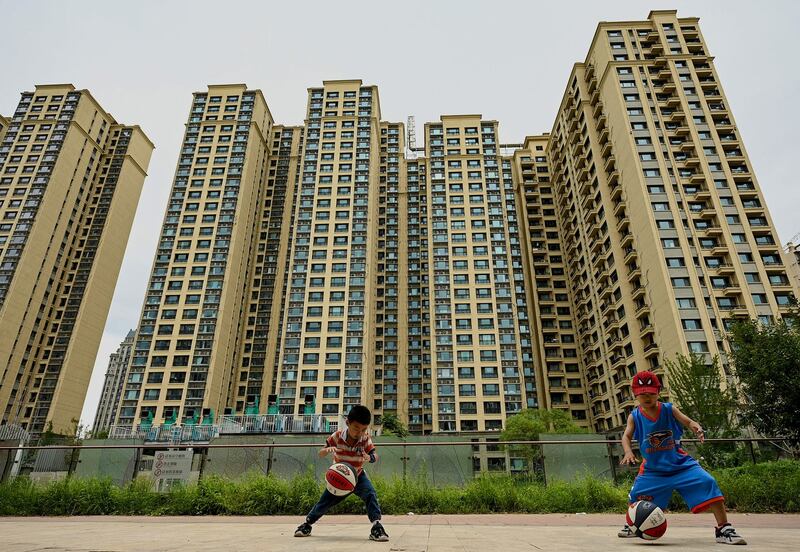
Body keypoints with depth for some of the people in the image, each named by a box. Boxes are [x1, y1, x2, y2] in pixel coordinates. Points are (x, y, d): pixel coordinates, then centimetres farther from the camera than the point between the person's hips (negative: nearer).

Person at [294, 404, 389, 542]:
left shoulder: (365, 439, -22)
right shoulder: (337, 436, -23)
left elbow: (375, 457, -19)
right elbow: (320, 454, -14)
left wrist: (370, 457, -44)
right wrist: (328, 450, -38)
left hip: (357, 476, 0)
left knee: (371, 495, -25)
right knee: (324, 502, 6)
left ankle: (376, 526, -19)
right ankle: (307, 523, 32)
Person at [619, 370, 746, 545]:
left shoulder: (669, 409, -8)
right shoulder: (635, 416, -9)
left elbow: (689, 421, -15)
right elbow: (626, 436, -14)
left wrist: (696, 427, -39)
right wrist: (628, 452, -34)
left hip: (680, 463, 0)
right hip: (653, 468, 0)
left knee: (708, 483, -17)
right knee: (637, 494, -4)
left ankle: (723, 529, -3)